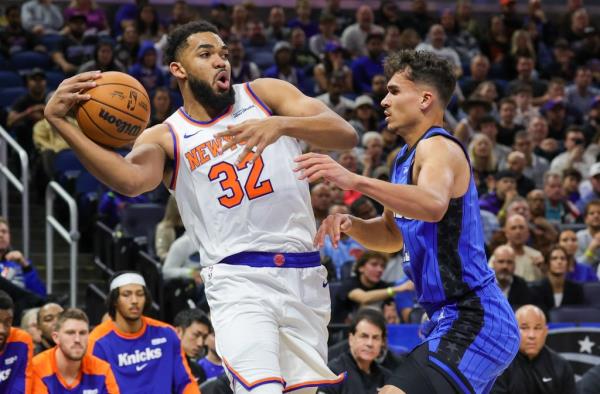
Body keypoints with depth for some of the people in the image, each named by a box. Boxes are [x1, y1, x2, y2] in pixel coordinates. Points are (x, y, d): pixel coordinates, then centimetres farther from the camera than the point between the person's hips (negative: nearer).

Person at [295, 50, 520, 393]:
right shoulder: (408, 157, 17)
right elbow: (392, 235, 27)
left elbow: (434, 205, -36)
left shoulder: (439, 147, -13)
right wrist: (350, 223, 6)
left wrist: (355, 181, -44)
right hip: (454, 318, 11)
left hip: (471, 323, -11)